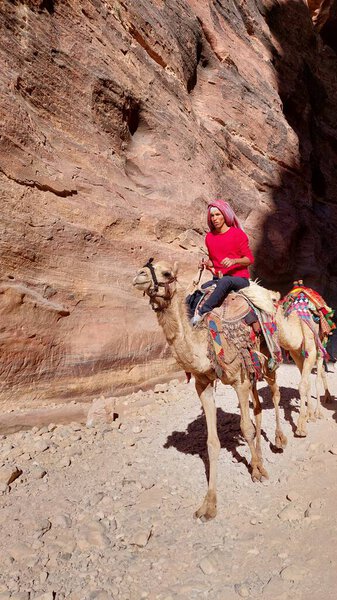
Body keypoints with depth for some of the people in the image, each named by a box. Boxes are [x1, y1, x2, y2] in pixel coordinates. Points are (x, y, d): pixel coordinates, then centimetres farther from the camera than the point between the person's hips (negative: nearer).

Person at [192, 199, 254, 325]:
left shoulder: (238, 234, -4)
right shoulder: (209, 237, 11)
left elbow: (250, 259, -4)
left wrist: (234, 261, -23)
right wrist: (207, 264, 0)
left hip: (239, 278, -5)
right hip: (218, 279, 5)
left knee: (225, 281, -40)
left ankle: (201, 313, -42)